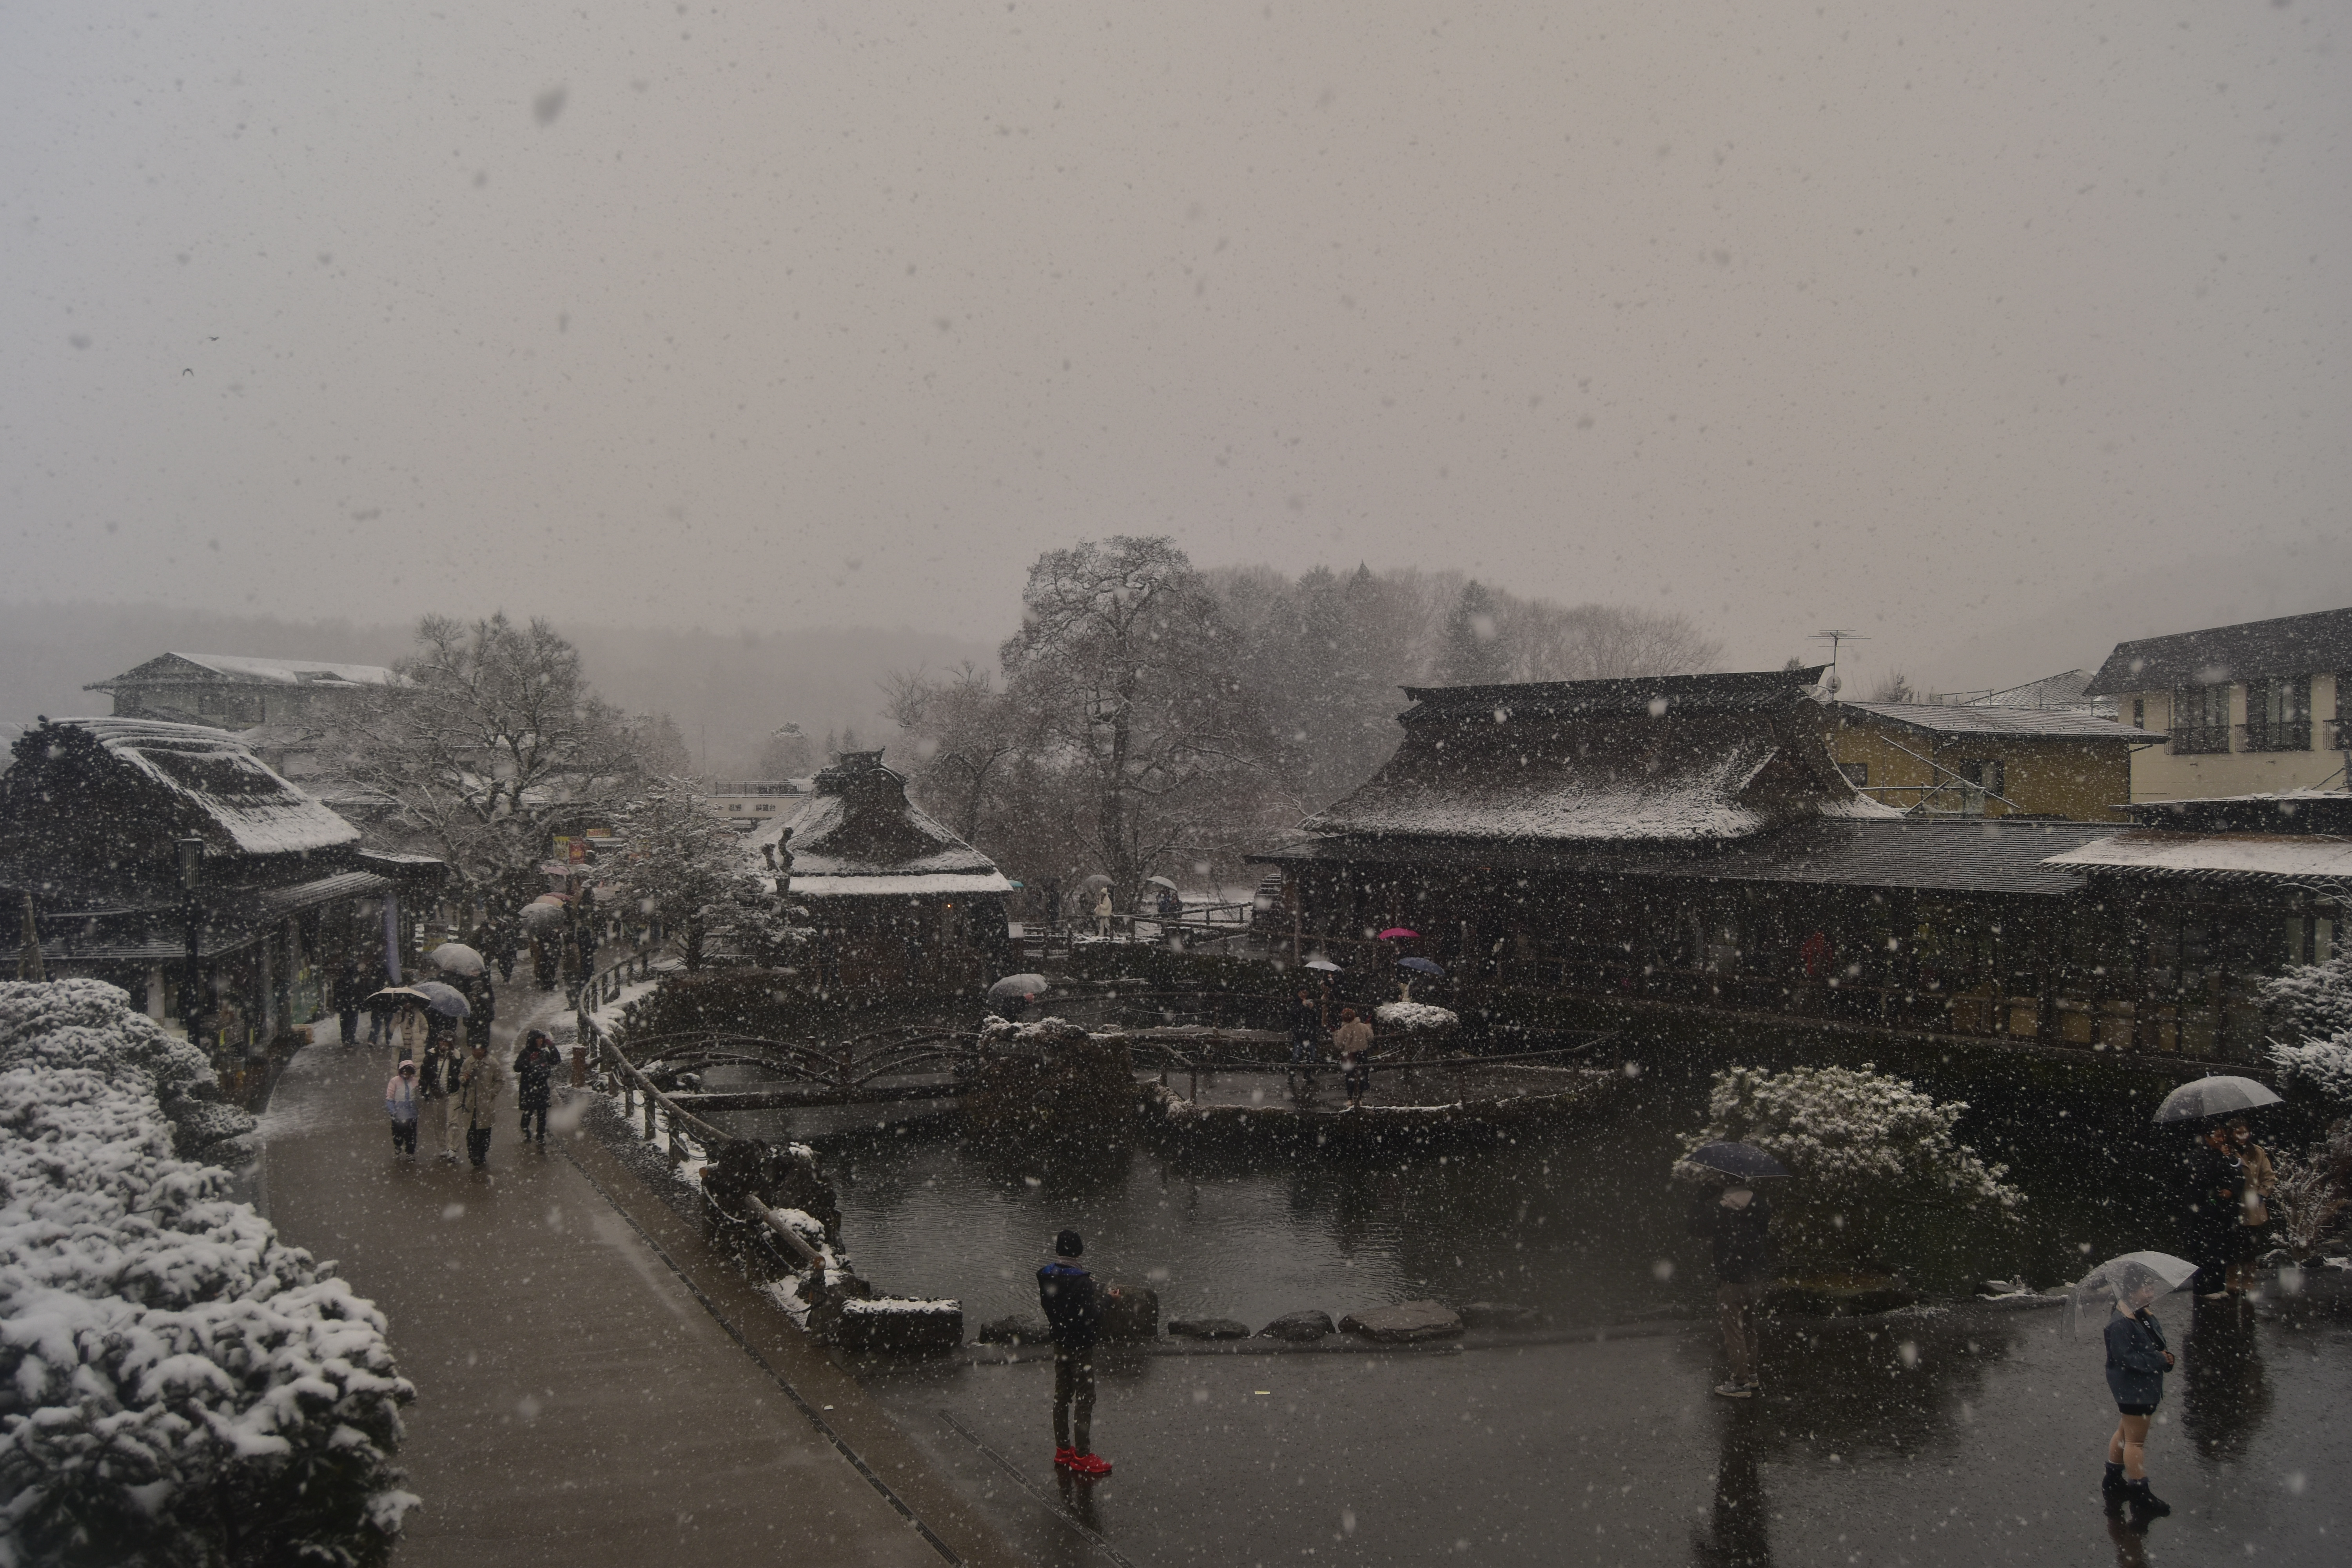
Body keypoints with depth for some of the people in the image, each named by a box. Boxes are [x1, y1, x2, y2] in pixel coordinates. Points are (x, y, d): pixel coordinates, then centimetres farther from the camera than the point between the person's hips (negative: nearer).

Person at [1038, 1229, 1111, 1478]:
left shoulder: (1046, 1276, -2)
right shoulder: (1082, 1282, -25)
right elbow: (1093, 1319, -23)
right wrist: (1099, 1299, -6)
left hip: (1059, 1344, 7)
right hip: (1081, 1346, -7)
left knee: (1062, 1396, 17)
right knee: (1084, 1399, 1)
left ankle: (1063, 1450, 26)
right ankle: (1082, 1456, 4)